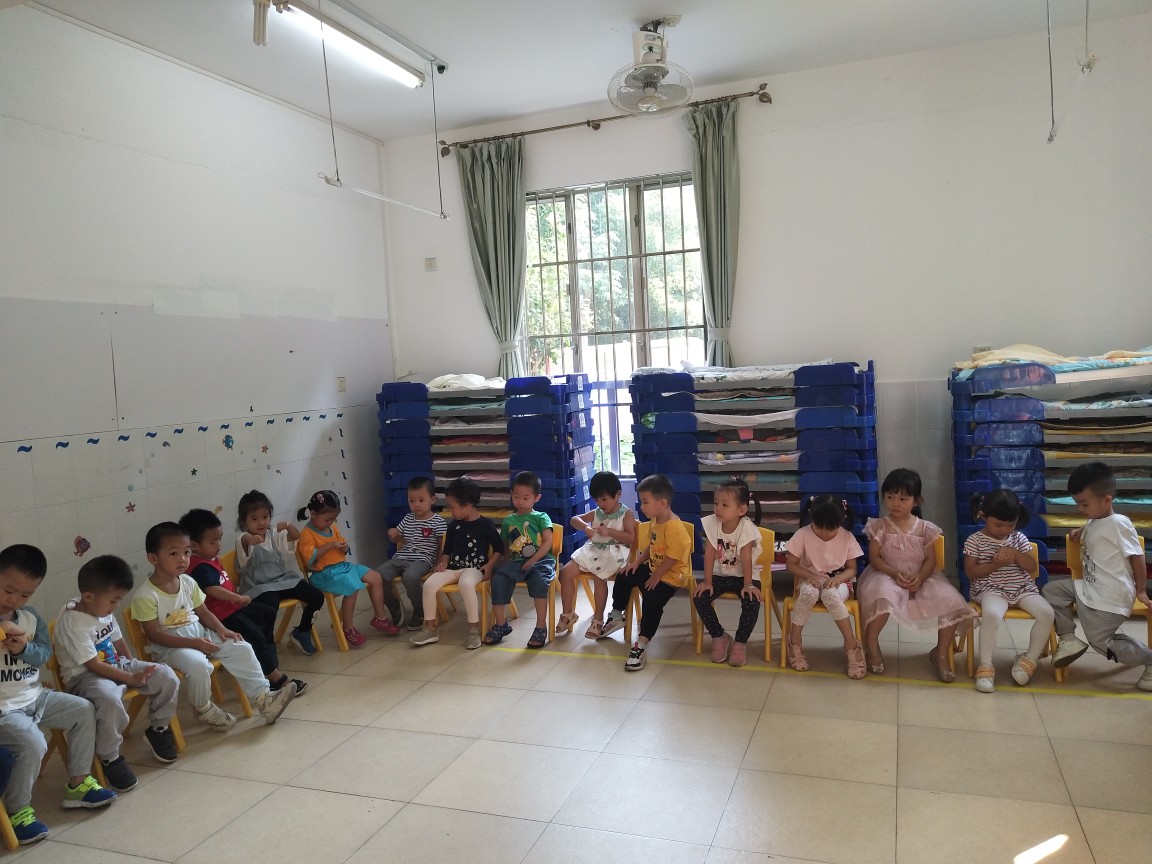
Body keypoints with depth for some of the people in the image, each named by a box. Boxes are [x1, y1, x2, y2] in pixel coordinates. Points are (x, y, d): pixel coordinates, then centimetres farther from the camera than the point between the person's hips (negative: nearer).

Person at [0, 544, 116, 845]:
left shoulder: (31, 618, 3)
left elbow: (45, 654, 1)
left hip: (33, 696, 7)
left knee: (84, 710, 4)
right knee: (33, 743, -26)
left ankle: (77, 783, 14)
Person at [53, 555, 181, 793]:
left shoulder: (104, 611, 2)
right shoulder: (73, 623, -22)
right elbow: (94, 665, -24)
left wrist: (134, 666, 6)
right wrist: (132, 678, -24)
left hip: (116, 665, 8)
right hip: (84, 676, -8)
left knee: (167, 677, -8)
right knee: (110, 699, -40)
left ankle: (159, 729, 16)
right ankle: (109, 758, -17)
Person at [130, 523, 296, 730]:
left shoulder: (188, 582, 3)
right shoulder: (145, 596, -16)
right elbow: (154, 634, -17)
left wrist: (221, 629, -8)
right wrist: (193, 643, -24)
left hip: (200, 634, 7)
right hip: (169, 646, -6)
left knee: (242, 648, -8)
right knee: (198, 664, -34)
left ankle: (262, 697, -2)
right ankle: (204, 708, -5)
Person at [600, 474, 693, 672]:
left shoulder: (674, 528, -27)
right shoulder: (654, 522, 4)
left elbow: (671, 558, -26)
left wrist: (656, 577, -20)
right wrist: (637, 561, 3)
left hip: (672, 575, -10)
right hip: (653, 568, 10)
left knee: (653, 600, -27)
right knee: (625, 575, 9)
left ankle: (641, 644, -20)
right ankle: (616, 616, 27)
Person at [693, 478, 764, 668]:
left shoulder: (746, 527, -23)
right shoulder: (712, 522, -14)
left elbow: (746, 557, -22)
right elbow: (709, 554, -12)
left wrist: (748, 585, -21)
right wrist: (707, 582, -12)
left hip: (744, 575, -3)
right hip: (721, 574, 4)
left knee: (752, 602, -28)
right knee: (699, 597, -16)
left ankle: (740, 642, -5)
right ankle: (719, 637, 5)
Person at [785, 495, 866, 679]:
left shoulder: (847, 537, -9)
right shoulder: (803, 535, -12)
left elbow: (852, 569, -1)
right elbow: (791, 564, -5)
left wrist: (837, 578, -22)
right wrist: (809, 575, -22)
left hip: (838, 581, 0)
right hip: (810, 580, 0)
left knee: (830, 594, -37)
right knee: (810, 592, -37)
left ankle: (851, 645, -21)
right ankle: (794, 640, -18)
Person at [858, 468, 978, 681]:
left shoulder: (924, 528, 4)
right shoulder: (880, 526, -2)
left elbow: (930, 560, 3)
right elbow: (874, 558, -5)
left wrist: (920, 578, -17)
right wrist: (894, 573, -21)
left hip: (920, 578, 3)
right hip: (887, 576, -3)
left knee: (950, 601, -20)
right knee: (882, 596, -38)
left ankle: (941, 653, 1)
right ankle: (871, 644, -12)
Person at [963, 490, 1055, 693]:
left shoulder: (1019, 539, 10)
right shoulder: (975, 541, -1)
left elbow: (1033, 567, 5)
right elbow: (970, 572, -6)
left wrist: (1016, 554, -13)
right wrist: (995, 564, -18)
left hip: (1023, 589, 5)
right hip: (991, 590, -4)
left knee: (1046, 612, -22)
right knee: (992, 615, -36)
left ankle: (1030, 659, -4)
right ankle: (985, 665, -24)